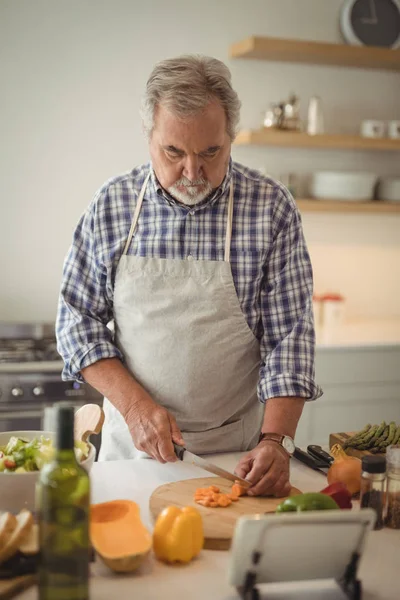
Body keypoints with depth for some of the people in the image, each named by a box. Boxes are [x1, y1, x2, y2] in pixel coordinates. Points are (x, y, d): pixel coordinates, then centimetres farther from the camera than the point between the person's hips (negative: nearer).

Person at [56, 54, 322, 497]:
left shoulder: (271, 208, -8)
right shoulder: (111, 204, -3)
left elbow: (288, 335, -7)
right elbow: (77, 320, 1)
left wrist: (276, 439, -19)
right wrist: (134, 404, -12)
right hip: (133, 439, 1)